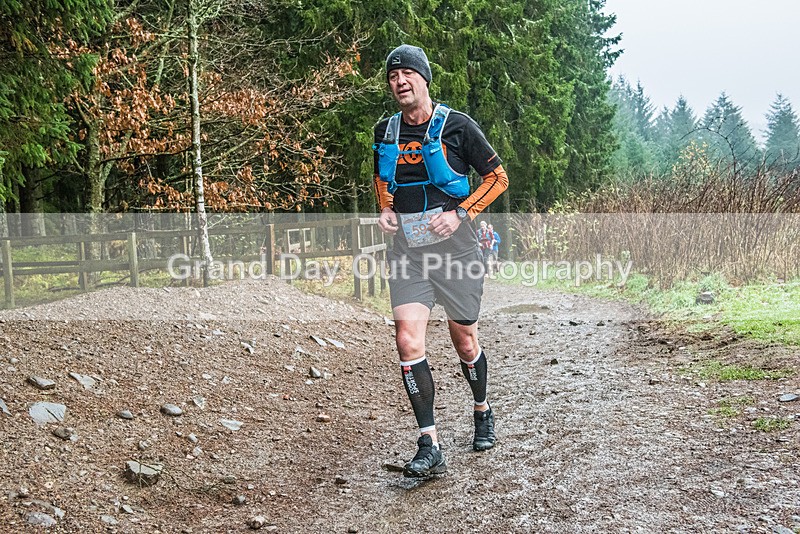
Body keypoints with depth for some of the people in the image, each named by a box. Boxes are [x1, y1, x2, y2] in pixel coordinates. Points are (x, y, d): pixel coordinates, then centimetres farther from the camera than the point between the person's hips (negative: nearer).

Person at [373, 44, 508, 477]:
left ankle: (482, 410, 39)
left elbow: (497, 177, -1)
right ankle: (429, 446, -8)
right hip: (406, 248, 3)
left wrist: (461, 214, -13)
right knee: (408, 342, -12)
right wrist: (385, 209, 4)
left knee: (464, 342, 10)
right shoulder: (386, 132, 7)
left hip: (454, 246, -3)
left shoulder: (456, 126, -6)